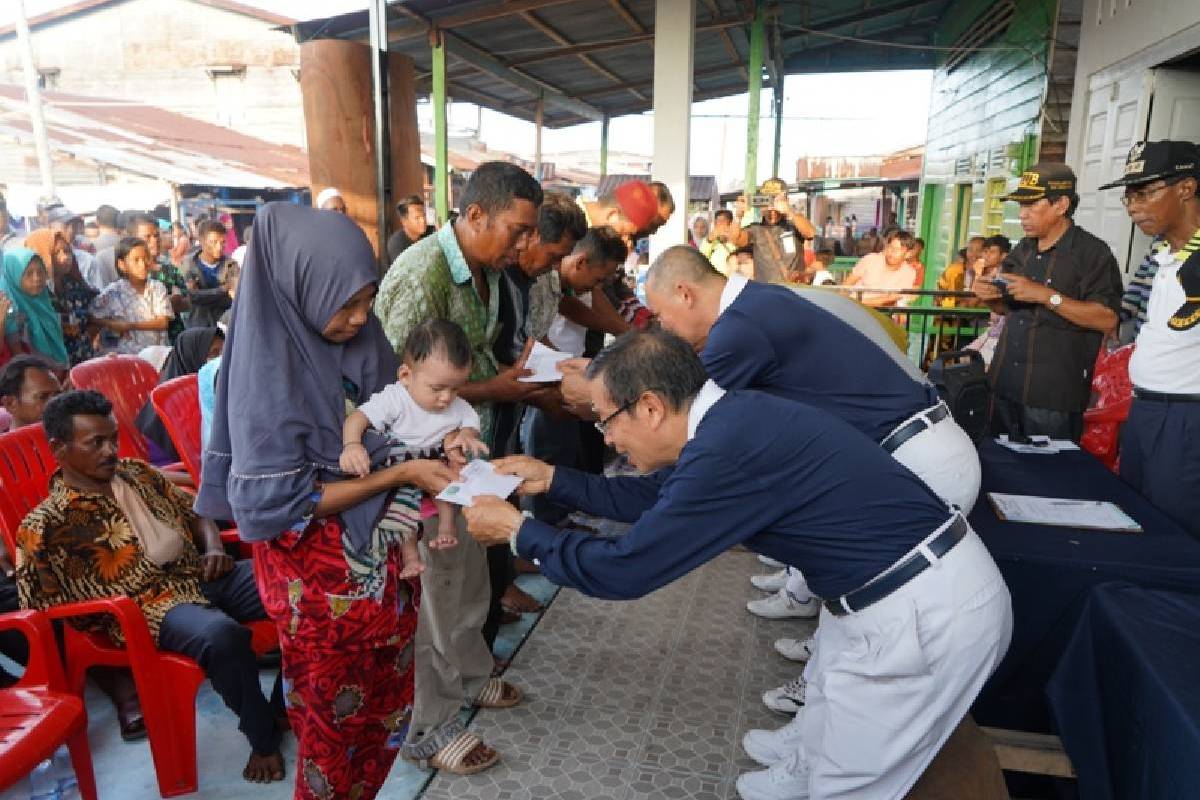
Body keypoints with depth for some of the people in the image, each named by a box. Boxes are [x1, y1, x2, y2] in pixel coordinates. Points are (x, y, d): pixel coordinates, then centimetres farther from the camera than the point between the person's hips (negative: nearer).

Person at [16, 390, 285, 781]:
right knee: (222, 634, -38)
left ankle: (286, 704, 1)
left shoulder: (137, 472, 16)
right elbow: (44, 613, -2)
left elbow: (194, 513, 24)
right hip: (149, 606, -6)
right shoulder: (47, 526, -2)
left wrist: (214, 548, 2)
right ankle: (264, 737, -12)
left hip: (204, 575, 6)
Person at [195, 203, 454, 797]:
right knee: (334, 714, 16)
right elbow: (279, 501, -23)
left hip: (378, 552, 7)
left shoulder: (360, 337, -3)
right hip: (317, 568, -6)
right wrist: (400, 475, -24)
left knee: (388, 695, 22)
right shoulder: (267, 368, -23)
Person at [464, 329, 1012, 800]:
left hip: (928, 612, -9)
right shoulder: (730, 419, 0)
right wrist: (551, 479, 15)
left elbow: (623, 570, -22)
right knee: (828, 692, 32)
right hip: (898, 586, 10)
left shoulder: (729, 449, -30)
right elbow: (656, 496, 15)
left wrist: (518, 531, -8)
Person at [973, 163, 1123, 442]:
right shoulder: (1021, 250, 13)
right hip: (1005, 385, 7)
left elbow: (1107, 319, -16)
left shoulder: (1092, 252, -9)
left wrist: (1047, 296, -22)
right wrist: (990, 298, 0)